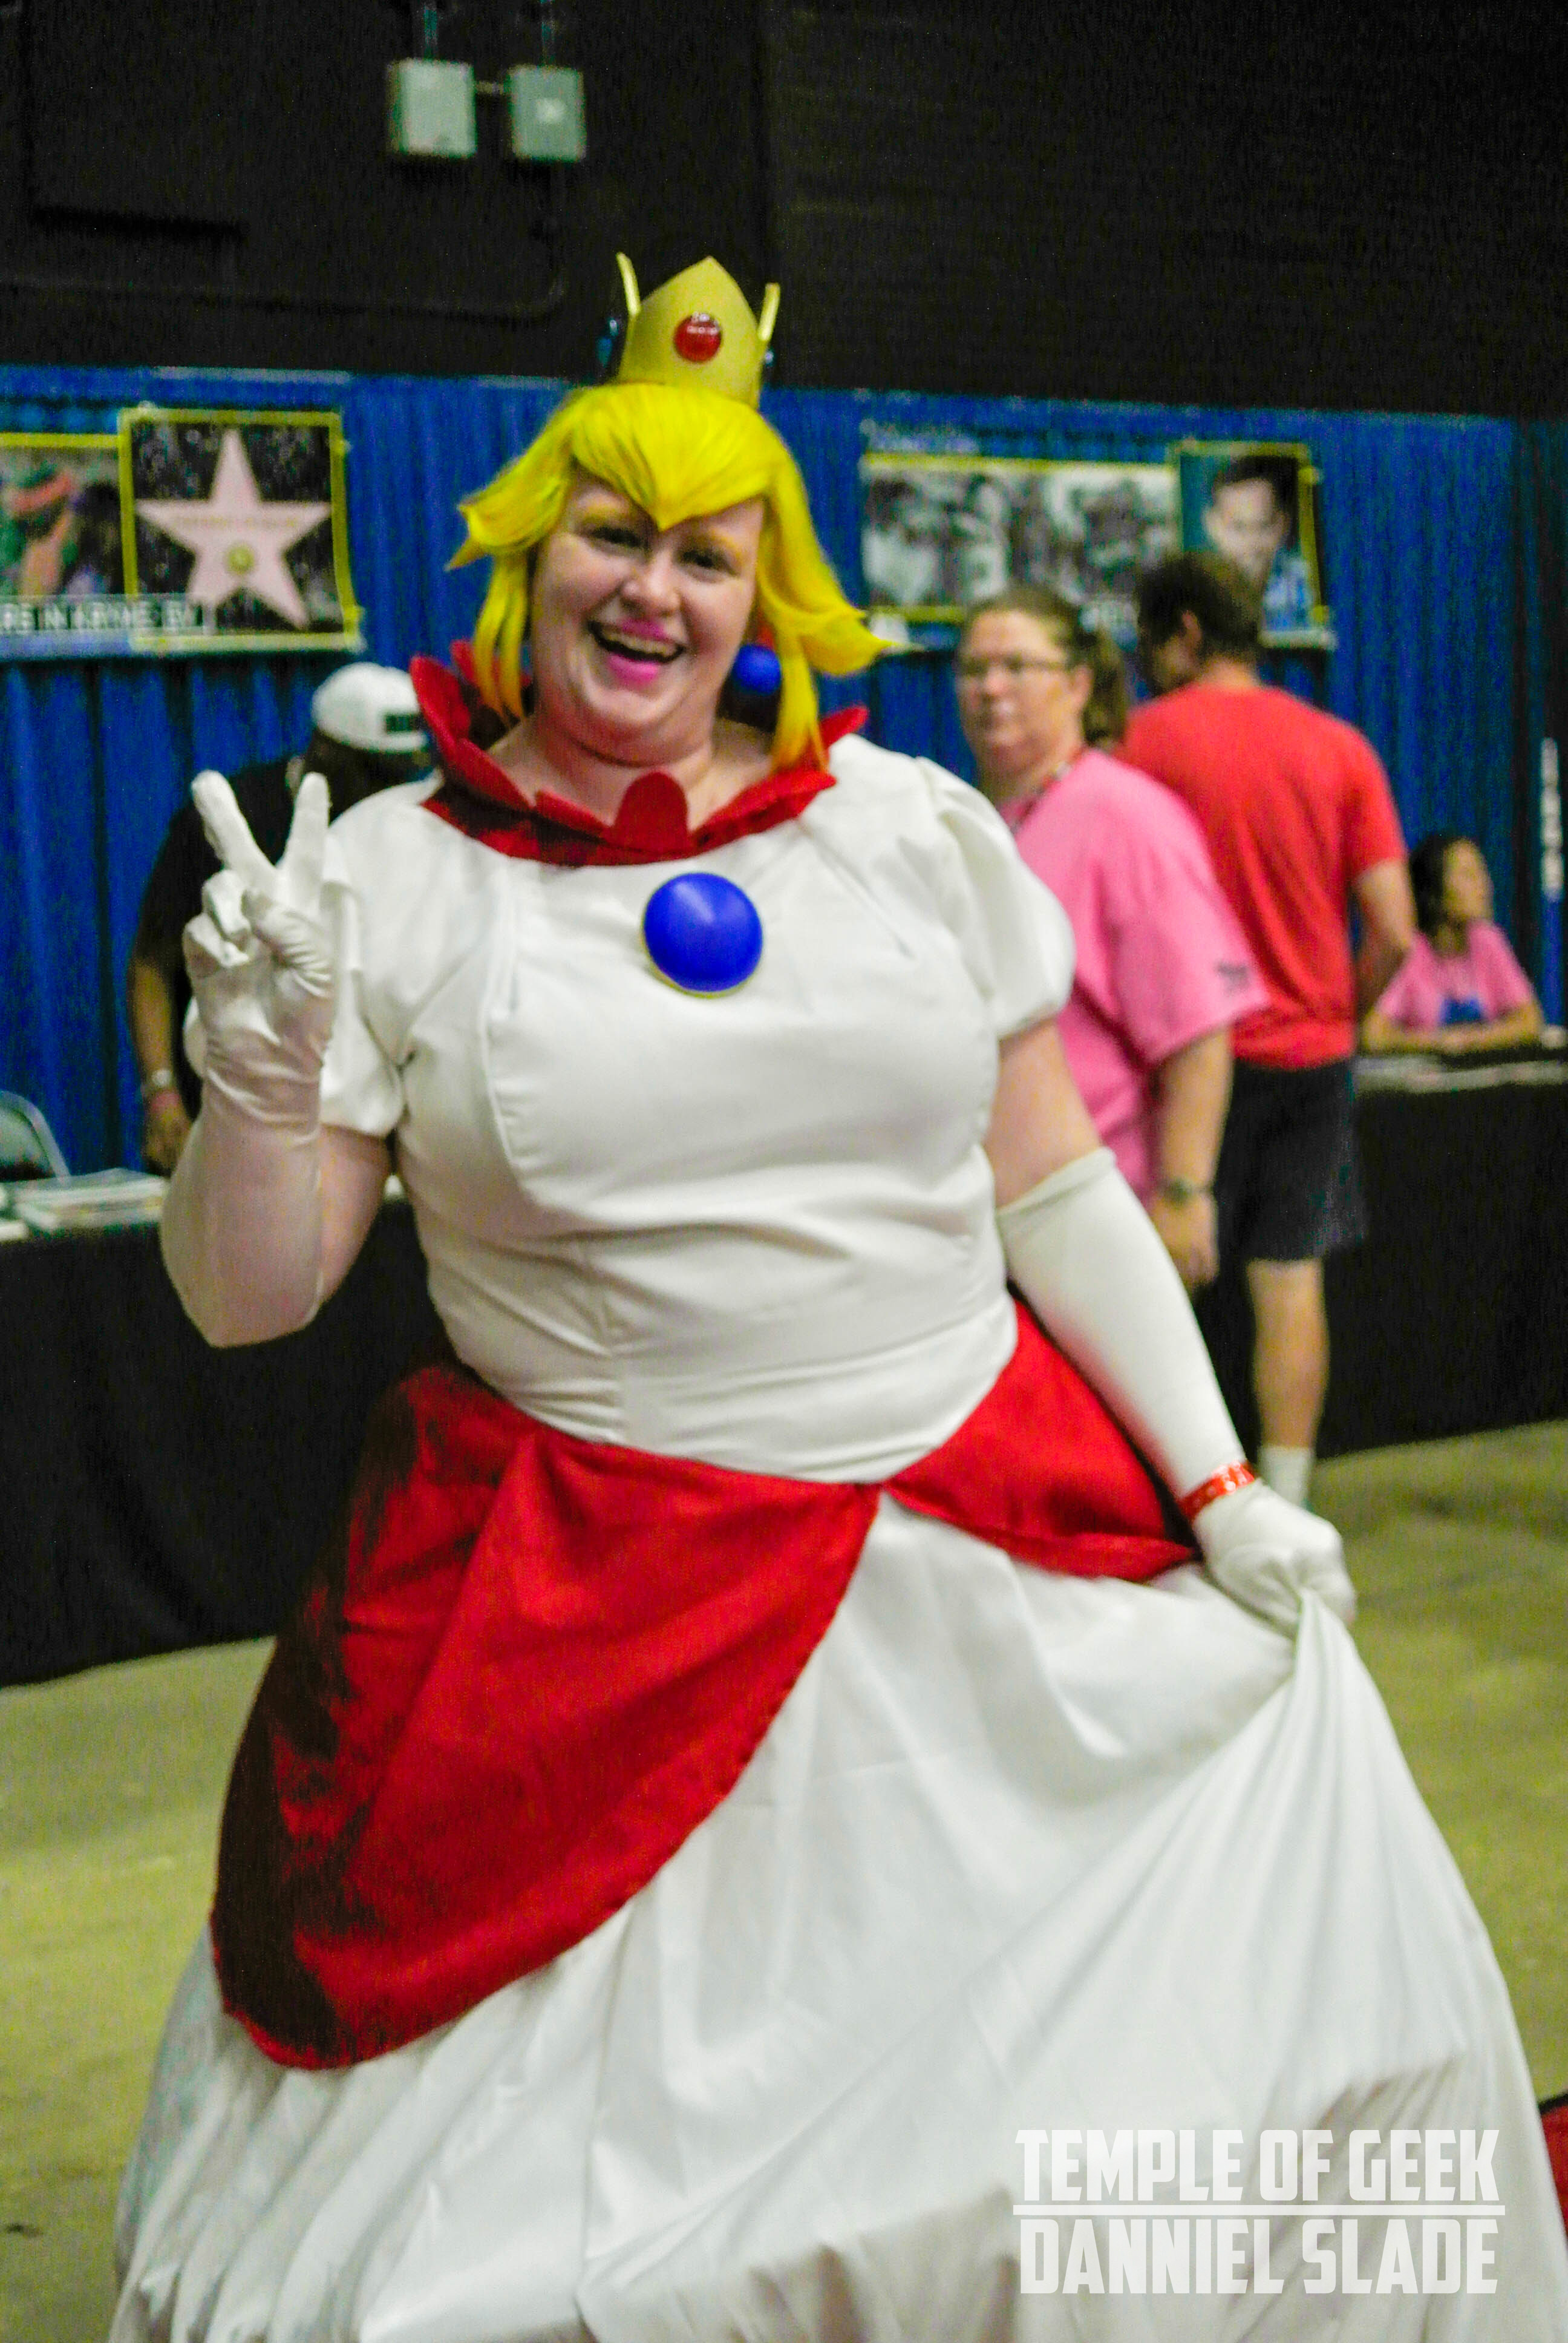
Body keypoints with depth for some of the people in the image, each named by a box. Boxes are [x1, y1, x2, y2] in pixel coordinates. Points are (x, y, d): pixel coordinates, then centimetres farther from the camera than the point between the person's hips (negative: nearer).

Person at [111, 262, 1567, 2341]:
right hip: (593, 1620, -2)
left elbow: (1057, 1188, 9)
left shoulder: (915, 830, 4)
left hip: (991, 1543, 3)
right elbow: (244, 1297, -1)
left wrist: (1216, 1481, 3)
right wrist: (257, 1075, -18)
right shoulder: (383, 883, -1)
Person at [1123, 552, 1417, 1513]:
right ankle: (1286, 1501, 10)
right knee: (1292, 1279, 8)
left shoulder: (1152, 735, -7)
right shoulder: (1342, 746, 4)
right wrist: (1338, 1015, 15)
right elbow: (1394, 933, -1)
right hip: (1314, 1053, 4)